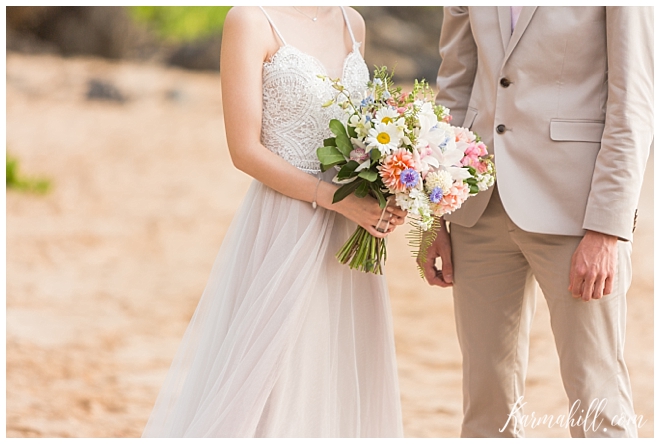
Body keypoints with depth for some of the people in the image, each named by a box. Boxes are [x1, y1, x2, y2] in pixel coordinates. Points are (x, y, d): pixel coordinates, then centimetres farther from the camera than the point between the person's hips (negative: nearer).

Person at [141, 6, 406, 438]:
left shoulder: (352, 23, 12)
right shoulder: (252, 20, -7)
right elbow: (246, 150, -12)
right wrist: (339, 200, -17)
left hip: (348, 235, 6)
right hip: (284, 230, -6)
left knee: (340, 384, 8)